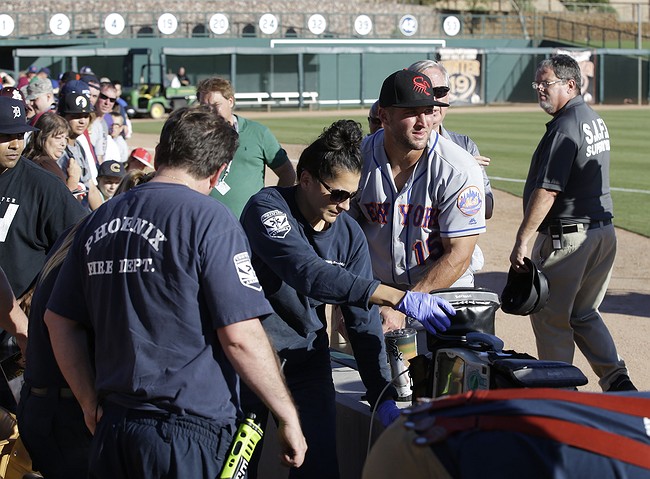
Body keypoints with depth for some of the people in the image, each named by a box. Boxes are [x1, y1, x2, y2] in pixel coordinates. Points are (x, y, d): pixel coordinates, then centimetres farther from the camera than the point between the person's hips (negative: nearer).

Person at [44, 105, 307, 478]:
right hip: (193, 435, -6)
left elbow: (60, 322, 14)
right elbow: (241, 337, -15)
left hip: (112, 432, 6)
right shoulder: (209, 220, -10)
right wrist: (289, 416, -6)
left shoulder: (99, 220, 9)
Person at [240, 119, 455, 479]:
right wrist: (398, 297, -43)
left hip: (306, 354, 5)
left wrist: (384, 398, -13)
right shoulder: (268, 209, -19)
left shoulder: (349, 235, -2)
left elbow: (363, 322, -2)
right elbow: (308, 273, -36)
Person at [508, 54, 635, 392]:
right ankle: (617, 379, 8)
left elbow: (547, 192, -23)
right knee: (584, 313, 18)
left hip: (567, 236, -9)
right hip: (604, 231, 9)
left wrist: (522, 241, -21)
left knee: (550, 317, 3)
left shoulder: (564, 127, -18)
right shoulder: (595, 120, 12)